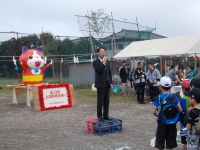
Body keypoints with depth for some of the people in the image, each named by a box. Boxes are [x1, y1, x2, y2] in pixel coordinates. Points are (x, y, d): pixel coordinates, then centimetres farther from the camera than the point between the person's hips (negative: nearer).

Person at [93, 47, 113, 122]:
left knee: (107, 101, 8)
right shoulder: (95, 62, -5)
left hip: (107, 84, 6)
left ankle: (106, 115, 17)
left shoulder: (107, 61, 13)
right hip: (101, 84, -6)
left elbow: (109, 72, 16)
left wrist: (111, 83, 11)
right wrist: (104, 63, -22)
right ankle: (100, 116, 5)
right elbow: (98, 71, -21)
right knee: (100, 101, -2)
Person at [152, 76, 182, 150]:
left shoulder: (159, 98, -12)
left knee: (159, 144, 9)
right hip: (172, 122, 2)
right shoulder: (174, 97, -7)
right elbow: (180, 110, -6)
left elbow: (153, 112, -16)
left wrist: (158, 115, 4)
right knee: (170, 144, 14)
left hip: (162, 122, -2)